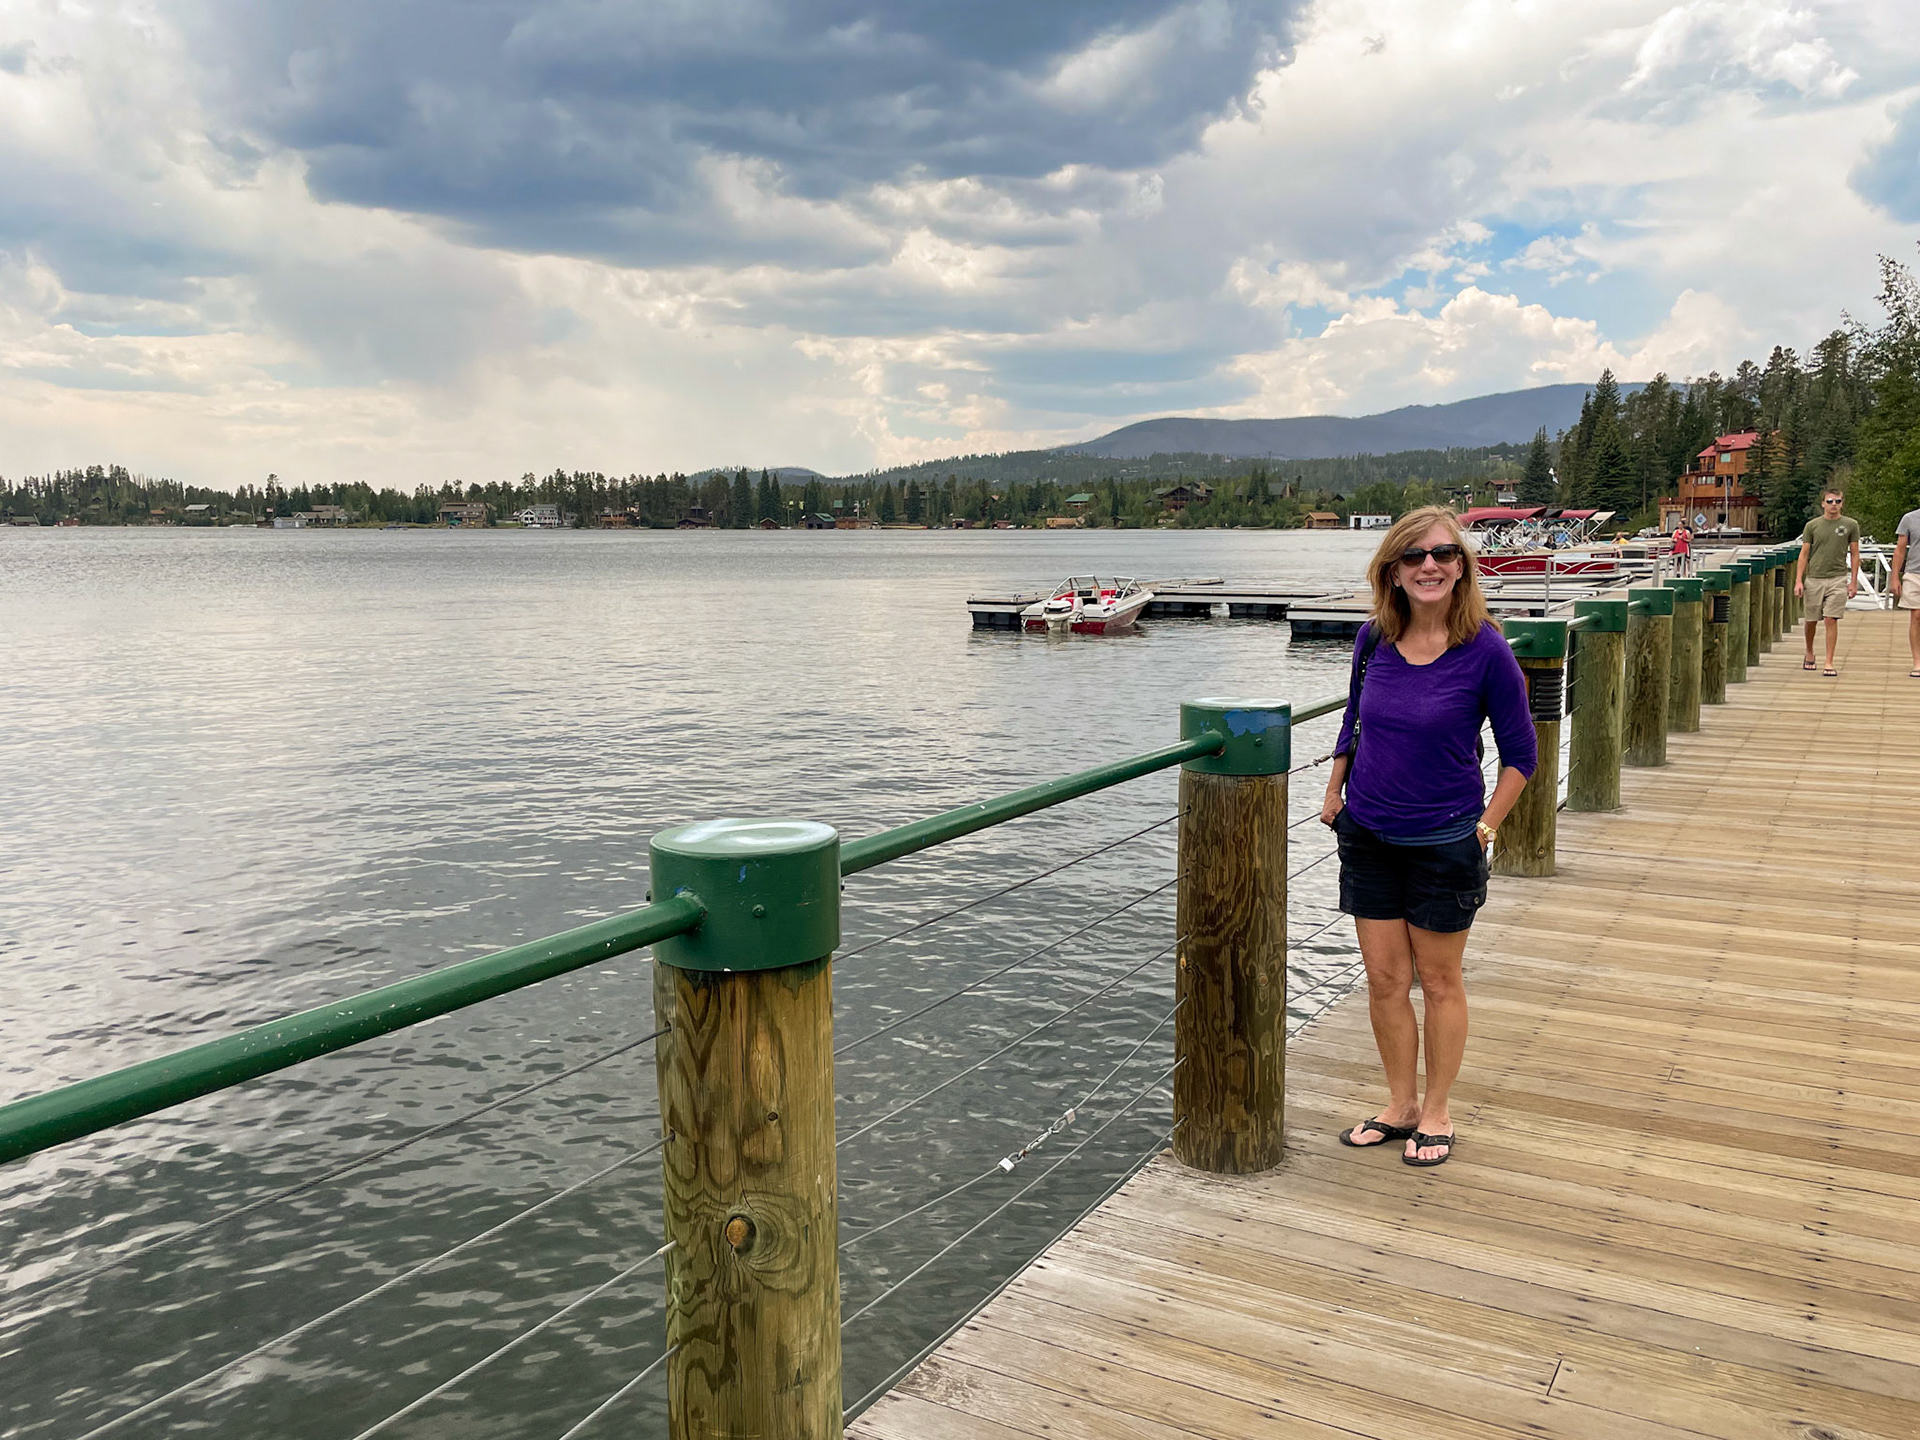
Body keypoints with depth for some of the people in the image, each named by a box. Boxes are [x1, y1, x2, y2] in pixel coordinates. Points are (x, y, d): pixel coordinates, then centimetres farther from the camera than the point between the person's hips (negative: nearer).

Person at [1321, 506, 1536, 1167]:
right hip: (1369, 838, 4)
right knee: (1384, 981, 11)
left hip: (1444, 842, -3)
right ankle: (1400, 1105, 29)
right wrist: (1333, 792, 12)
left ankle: (1436, 1113, 28)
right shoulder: (1374, 640, -3)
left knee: (1439, 981, 11)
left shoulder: (1486, 651, -14)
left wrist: (1486, 827, -9)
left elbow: (1520, 754, -5)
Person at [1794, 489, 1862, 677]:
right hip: (1814, 578, 1)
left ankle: (1829, 663, -5)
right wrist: (1798, 580, -3)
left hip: (1838, 578, -1)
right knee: (1811, 620, 9)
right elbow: (1804, 554, 5)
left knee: (1831, 620, -8)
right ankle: (1809, 654, 33)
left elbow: (1854, 554, 8)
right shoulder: (1812, 525, 5)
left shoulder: (1850, 525, 5)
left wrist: (1854, 582, 3)